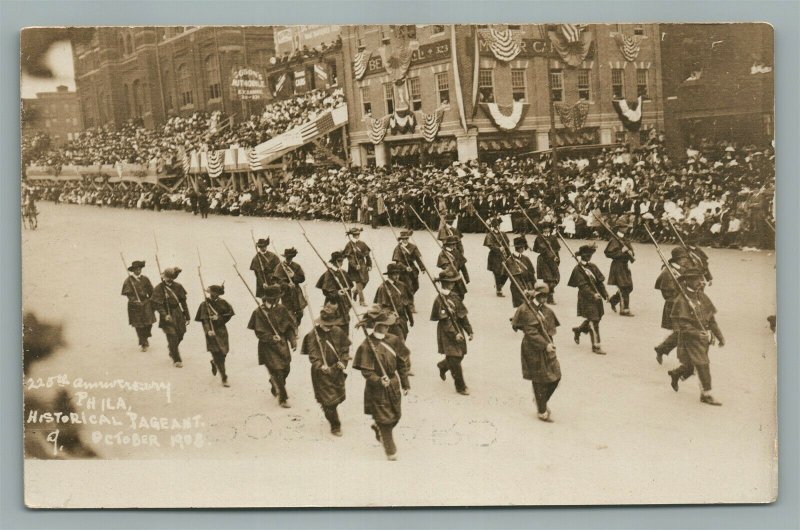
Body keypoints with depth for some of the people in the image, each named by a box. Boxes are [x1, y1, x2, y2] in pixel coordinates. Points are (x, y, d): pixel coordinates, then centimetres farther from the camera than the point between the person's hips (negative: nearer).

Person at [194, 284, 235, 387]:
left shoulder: (222, 302, 2)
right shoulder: (205, 304, -7)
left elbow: (230, 313, 4)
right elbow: (204, 320, -12)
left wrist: (219, 318, -12)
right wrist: (208, 331, -27)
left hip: (222, 331, 4)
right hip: (212, 332, -4)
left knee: (224, 352, 10)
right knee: (217, 355, -8)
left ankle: (214, 363, 46)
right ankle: (224, 378, -2)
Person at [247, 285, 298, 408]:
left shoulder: (281, 309, 0)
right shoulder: (259, 312, -14)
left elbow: (290, 325, 8)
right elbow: (259, 332, -14)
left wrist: (293, 339, -2)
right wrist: (271, 338, -26)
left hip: (283, 344, 5)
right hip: (268, 347, -5)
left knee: (285, 369, 14)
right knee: (276, 371, -7)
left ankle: (275, 389, 43)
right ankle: (282, 399, 4)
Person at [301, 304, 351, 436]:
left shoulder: (338, 332, -3)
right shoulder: (312, 335, -13)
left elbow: (345, 349, 4)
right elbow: (313, 355, -16)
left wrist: (343, 362, -12)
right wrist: (321, 366, -31)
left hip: (337, 369, 4)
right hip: (321, 372, -4)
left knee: (339, 396, 18)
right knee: (329, 399, -3)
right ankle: (335, 425, 13)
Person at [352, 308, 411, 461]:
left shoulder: (392, 340, -3)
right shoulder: (366, 346, -18)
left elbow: (401, 363, 5)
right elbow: (366, 371, -18)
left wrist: (405, 384, 8)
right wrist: (379, 381, -33)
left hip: (393, 385, 5)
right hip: (377, 389, -5)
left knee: (395, 415, 16)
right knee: (384, 419, 3)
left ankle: (378, 429, 47)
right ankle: (390, 451, 17)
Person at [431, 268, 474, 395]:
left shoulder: (454, 296, 7)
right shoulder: (439, 300, -17)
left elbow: (462, 315, 11)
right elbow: (444, 321, -20)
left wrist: (469, 331, 9)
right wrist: (455, 334, -23)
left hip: (458, 331, 8)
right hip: (447, 334, -8)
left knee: (460, 355, 16)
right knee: (455, 360, -5)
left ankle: (442, 366, 45)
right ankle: (460, 386, 4)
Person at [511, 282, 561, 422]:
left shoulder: (546, 310, 8)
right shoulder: (526, 310, -14)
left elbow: (551, 328, 14)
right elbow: (531, 333, -20)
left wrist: (550, 342, -5)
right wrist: (545, 345, -23)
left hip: (547, 349, 7)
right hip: (533, 351, -7)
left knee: (555, 376, 8)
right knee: (540, 380, 1)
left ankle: (541, 401, 31)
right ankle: (542, 412, 16)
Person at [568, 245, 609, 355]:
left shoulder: (593, 266, 9)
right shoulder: (578, 269, -11)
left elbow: (599, 281, 13)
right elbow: (583, 286, -19)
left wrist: (605, 294, 6)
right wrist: (592, 295, -29)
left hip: (596, 297, 7)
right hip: (586, 299, -7)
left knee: (597, 318, 16)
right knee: (593, 321, -8)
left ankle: (578, 330, 40)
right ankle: (596, 346, 0)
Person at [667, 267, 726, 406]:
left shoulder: (702, 297, 7)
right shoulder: (681, 301, -16)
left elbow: (711, 318, 12)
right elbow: (679, 323, -20)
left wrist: (719, 336, 9)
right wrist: (696, 333, -29)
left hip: (704, 338, 7)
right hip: (690, 338, -7)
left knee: (690, 365, 17)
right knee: (703, 365, -8)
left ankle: (675, 374, 45)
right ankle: (706, 394, 4)